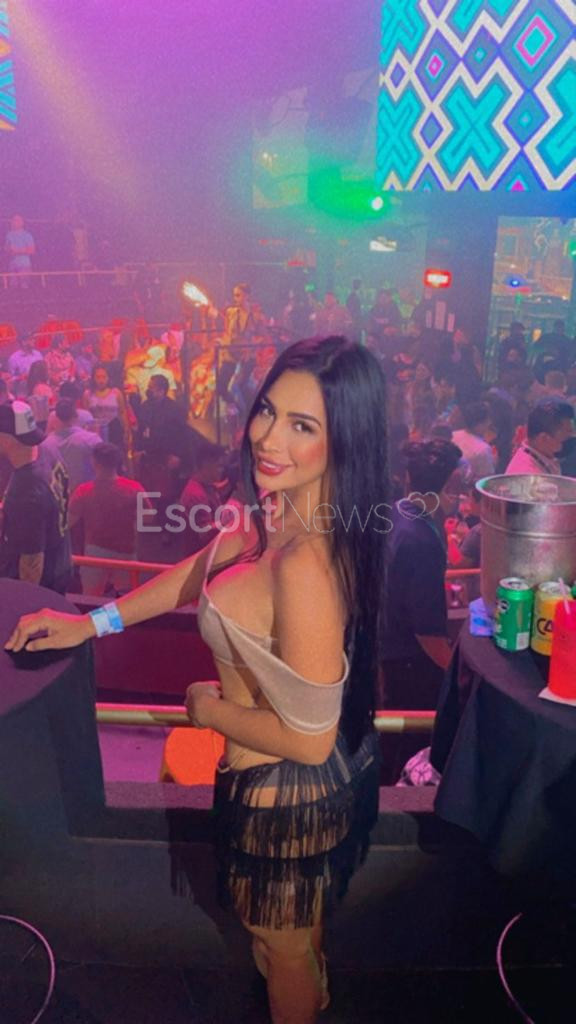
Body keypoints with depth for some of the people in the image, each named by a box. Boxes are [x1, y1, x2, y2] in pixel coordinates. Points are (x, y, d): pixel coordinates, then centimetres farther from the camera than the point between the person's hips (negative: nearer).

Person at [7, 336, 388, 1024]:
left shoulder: (304, 565, -38)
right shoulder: (285, 515, -10)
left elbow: (307, 738, -31)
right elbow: (209, 567, 5)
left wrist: (209, 709, -14)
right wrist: (92, 621, 4)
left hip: (286, 791, -8)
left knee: (283, 946, 25)